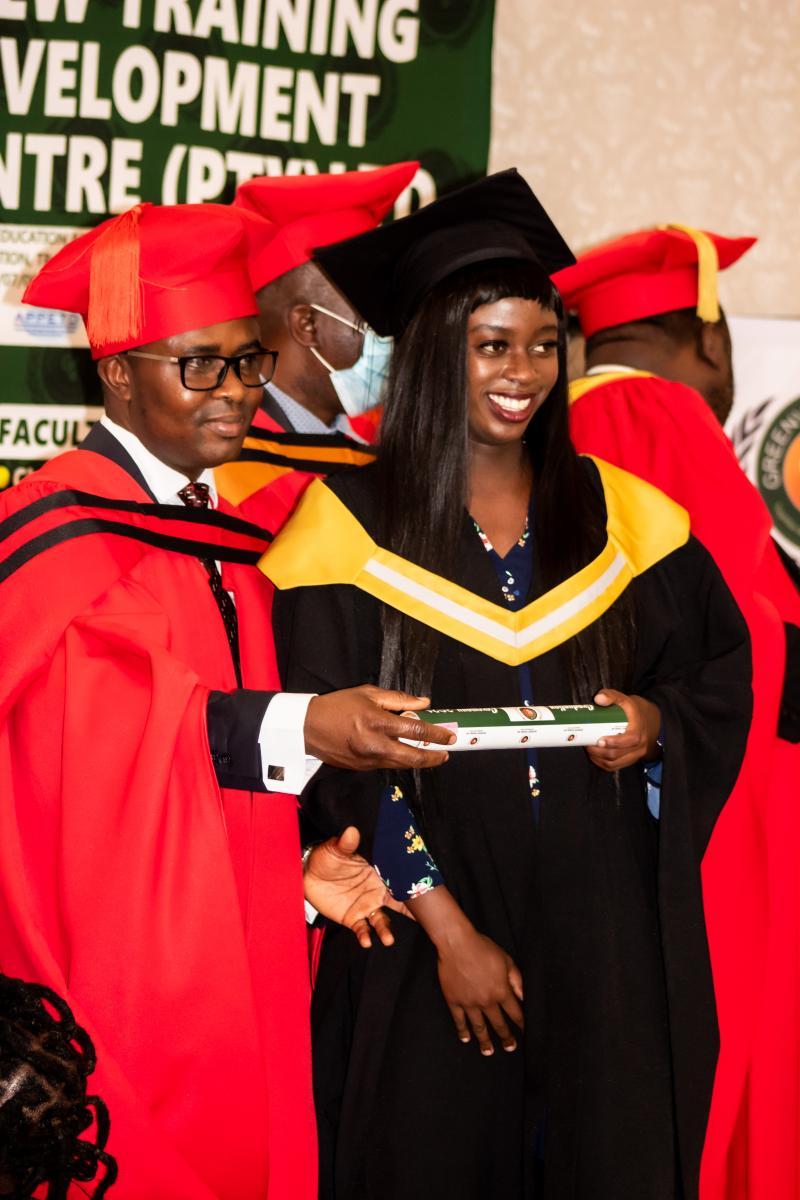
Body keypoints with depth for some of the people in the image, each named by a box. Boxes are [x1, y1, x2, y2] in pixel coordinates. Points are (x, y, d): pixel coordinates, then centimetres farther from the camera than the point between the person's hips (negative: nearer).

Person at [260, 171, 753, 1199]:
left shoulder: (618, 514, 8)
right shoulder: (354, 520, -2)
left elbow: (722, 666, 14)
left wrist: (658, 720, -8)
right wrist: (446, 927, -11)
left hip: (606, 930, 2)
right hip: (425, 954, -2)